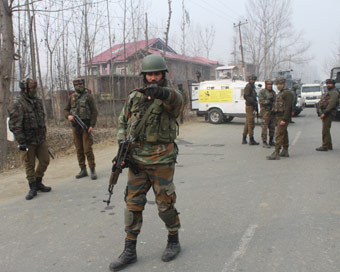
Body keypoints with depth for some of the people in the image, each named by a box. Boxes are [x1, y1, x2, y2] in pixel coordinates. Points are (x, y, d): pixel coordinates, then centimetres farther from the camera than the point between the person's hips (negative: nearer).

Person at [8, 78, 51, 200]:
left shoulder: (38, 101, 7)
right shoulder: (17, 105, -15)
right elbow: (15, 126, -18)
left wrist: (44, 137, 18)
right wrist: (22, 142, -20)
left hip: (40, 139, 6)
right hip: (27, 141, -6)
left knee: (45, 161, 10)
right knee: (29, 165, 4)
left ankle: (38, 183, 29)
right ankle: (33, 188, 18)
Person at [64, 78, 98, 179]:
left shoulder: (88, 96, -2)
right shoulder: (71, 97, 11)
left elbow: (94, 112, -5)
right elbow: (66, 109, 17)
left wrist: (92, 125, -14)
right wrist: (68, 116, -6)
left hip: (86, 126, -5)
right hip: (75, 126, 5)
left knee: (88, 149, -7)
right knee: (79, 149, 8)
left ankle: (93, 170, 1)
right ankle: (83, 170, 17)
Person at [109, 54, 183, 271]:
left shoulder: (170, 96, -6)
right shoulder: (134, 97, 8)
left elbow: (177, 100, -32)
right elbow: (123, 123, 13)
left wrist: (161, 92, -55)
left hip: (162, 160, -4)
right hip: (137, 159, 4)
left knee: (165, 203, 6)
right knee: (133, 204, 6)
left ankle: (174, 241, 30)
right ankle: (130, 251, 18)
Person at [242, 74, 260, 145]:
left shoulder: (252, 87, 21)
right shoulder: (248, 86, -9)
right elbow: (246, 96, -20)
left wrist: (256, 107, 20)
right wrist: (254, 102, -22)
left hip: (251, 106, 10)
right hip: (250, 106, -10)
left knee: (247, 123, 12)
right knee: (251, 123, -8)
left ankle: (244, 139, 17)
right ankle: (251, 140, -5)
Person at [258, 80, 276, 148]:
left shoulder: (273, 92, 15)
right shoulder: (262, 92, -3)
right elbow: (261, 101, -14)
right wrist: (269, 101, -21)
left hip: (272, 112, 6)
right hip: (265, 112, -6)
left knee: (272, 128, 9)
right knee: (264, 127, -6)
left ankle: (271, 141, 20)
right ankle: (264, 143, -1)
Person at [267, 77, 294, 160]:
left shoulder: (288, 93, -13)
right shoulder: (280, 93, 18)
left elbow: (288, 107, -20)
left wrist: (284, 119, -25)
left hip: (283, 117, -10)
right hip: (278, 116, 10)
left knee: (279, 135, -13)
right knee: (284, 134, 15)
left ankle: (276, 153, -14)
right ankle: (285, 151, 23)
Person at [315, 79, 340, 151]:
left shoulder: (334, 92, -11)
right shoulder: (327, 92, 21)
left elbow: (331, 104, -20)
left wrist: (324, 113, -24)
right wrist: (323, 113, 13)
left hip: (329, 113, -10)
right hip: (325, 113, 10)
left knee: (325, 130, -11)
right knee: (326, 130, 15)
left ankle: (325, 146, -9)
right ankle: (329, 146, 23)